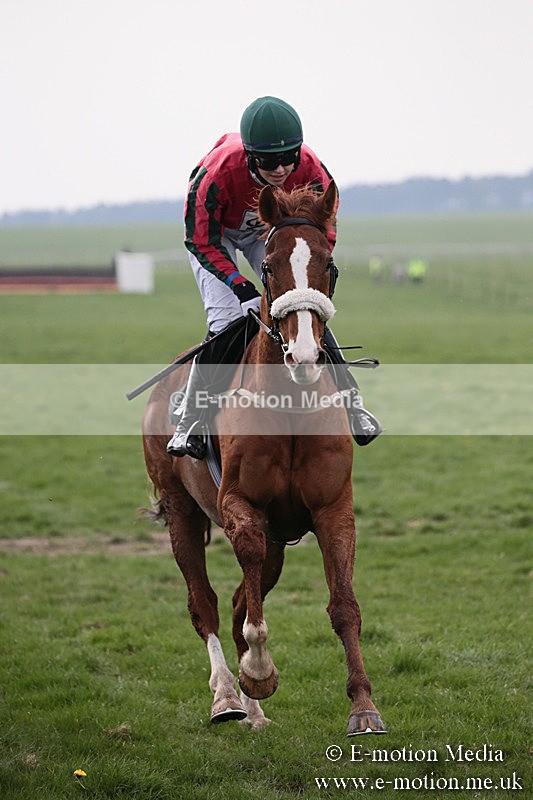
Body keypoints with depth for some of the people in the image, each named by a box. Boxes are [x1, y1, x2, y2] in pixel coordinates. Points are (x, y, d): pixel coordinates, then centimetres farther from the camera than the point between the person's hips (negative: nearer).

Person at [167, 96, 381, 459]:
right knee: (227, 317, -20)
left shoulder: (311, 170, -32)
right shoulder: (217, 172, -40)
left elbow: (324, 233, -14)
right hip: (215, 232, -3)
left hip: (272, 231, 3)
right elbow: (202, 242, -28)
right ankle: (191, 422, -11)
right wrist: (242, 287, -37)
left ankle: (350, 404, 5)